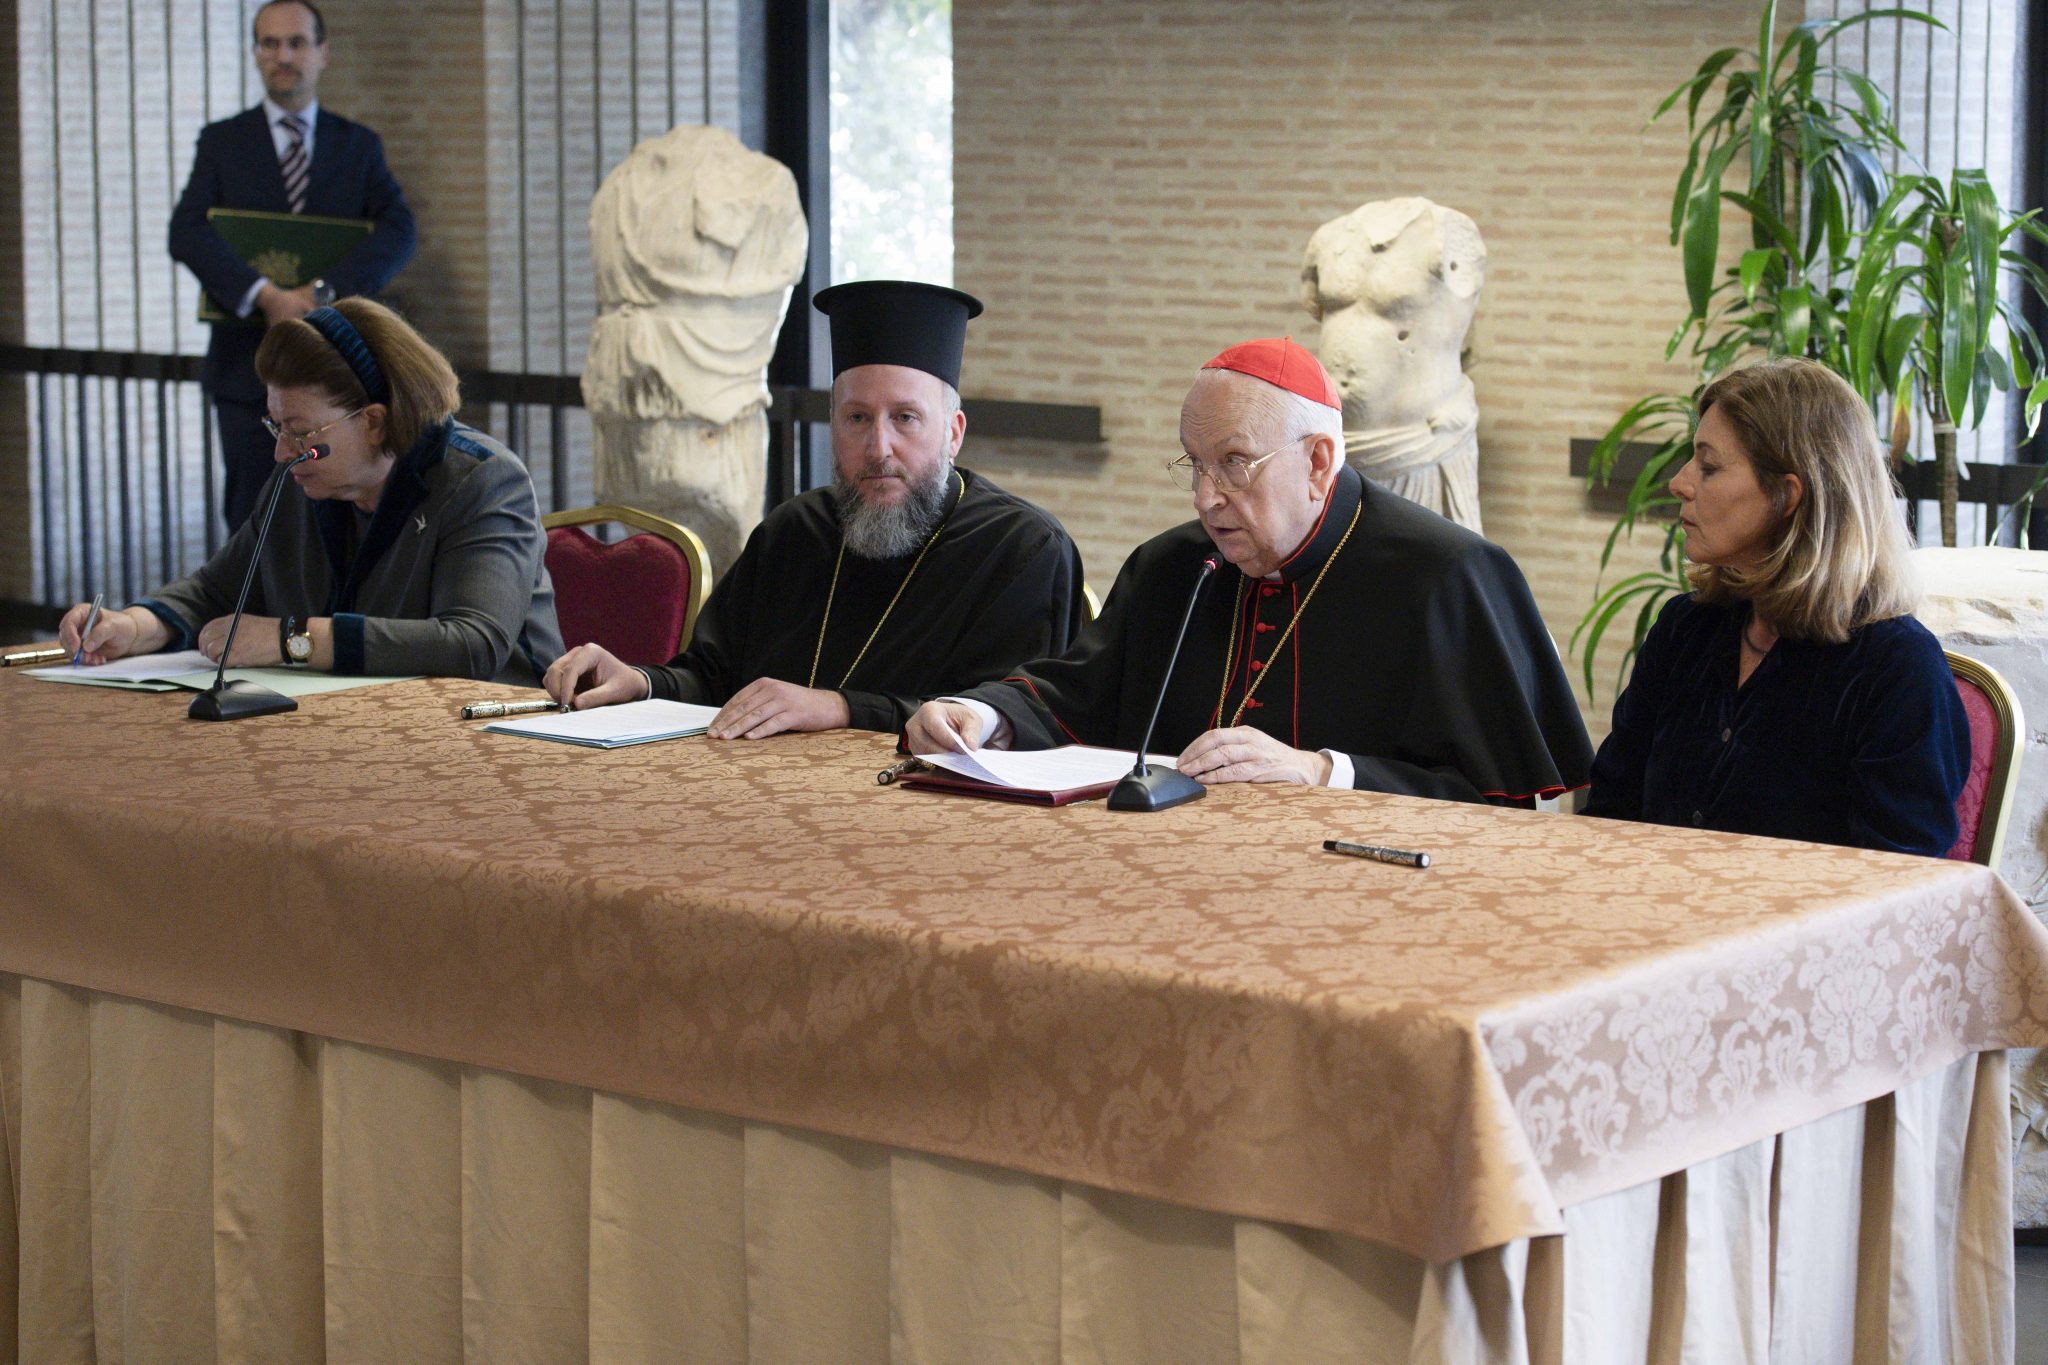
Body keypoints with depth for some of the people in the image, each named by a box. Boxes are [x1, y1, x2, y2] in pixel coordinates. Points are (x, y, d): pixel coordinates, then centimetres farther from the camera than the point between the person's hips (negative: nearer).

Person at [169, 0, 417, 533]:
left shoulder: (359, 145, 9)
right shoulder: (222, 141, 6)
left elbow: (398, 232, -6)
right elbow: (187, 233, -8)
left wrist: (324, 291, -21)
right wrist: (264, 295, -23)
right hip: (248, 364, -1)